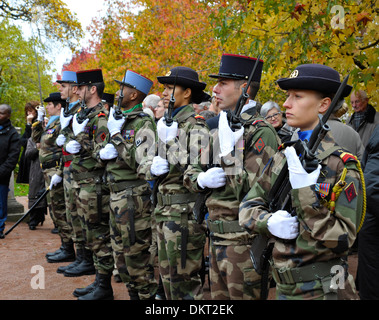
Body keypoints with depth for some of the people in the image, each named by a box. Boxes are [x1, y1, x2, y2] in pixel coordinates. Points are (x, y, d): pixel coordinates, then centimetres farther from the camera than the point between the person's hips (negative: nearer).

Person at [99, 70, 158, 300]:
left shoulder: (143, 123, -14)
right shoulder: (119, 119, 14)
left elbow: (140, 164, -24)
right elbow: (101, 152, 19)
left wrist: (117, 136, -18)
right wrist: (104, 152, -5)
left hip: (134, 197, -9)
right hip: (117, 196, 9)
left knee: (136, 255, -1)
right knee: (122, 254, 17)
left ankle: (147, 295, 11)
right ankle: (134, 293, 31)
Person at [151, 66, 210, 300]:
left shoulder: (196, 124, -13)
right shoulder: (168, 122, 14)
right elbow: (159, 160, 19)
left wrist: (170, 141, -20)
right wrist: (154, 166, -3)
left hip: (185, 210, -9)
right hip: (165, 207, 9)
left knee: (183, 279, 0)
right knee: (168, 274, 19)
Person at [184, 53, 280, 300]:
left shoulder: (261, 133, -15)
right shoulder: (220, 130, 11)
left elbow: (251, 189, -24)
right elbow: (191, 171, 15)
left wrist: (228, 148, -22)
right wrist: (201, 179, -7)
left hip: (243, 241, -8)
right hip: (217, 236, 8)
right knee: (219, 296, 20)